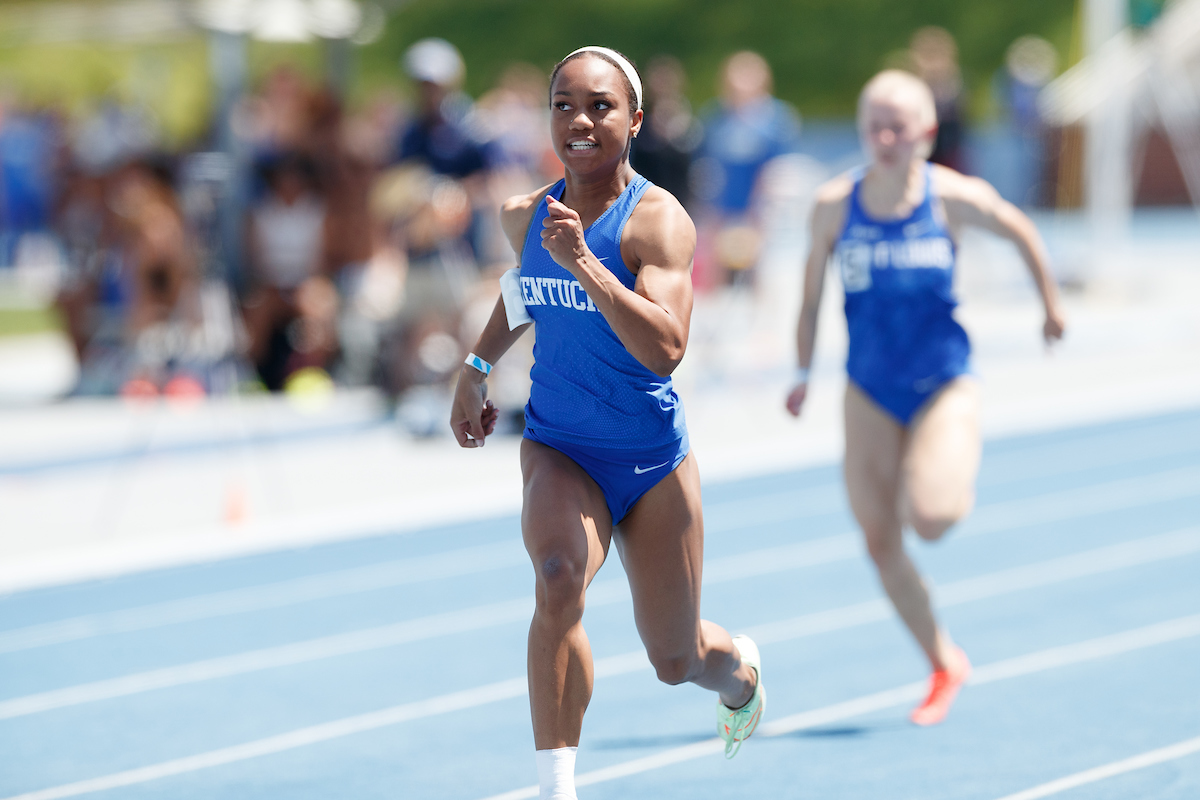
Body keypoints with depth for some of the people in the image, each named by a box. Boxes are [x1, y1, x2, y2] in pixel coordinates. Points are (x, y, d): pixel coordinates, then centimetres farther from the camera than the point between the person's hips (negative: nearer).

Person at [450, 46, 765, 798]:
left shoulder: (659, 220, -18)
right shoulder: (526, 215, -1)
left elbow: (665, 350, -33)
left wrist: (582, 263, -39)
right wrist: (477, 369, 20)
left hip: (652, 460, -2)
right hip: (558, 450, 2)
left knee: (677, 661, 12)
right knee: (558, 581, -31)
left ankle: (741, 668, 52)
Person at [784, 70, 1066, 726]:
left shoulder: (954, 197, -10)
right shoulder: (836, 205, -6)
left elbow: (1020, 232, 8)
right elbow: (811, 294, 5)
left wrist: (1051, 305, 18)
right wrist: (803, 372, 2)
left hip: (944, 383, -3)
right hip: (870, 390, 3)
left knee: (929, 517, -24)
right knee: (880, 543, 0)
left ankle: (961, 477, 13)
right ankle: (944, 664, 19)